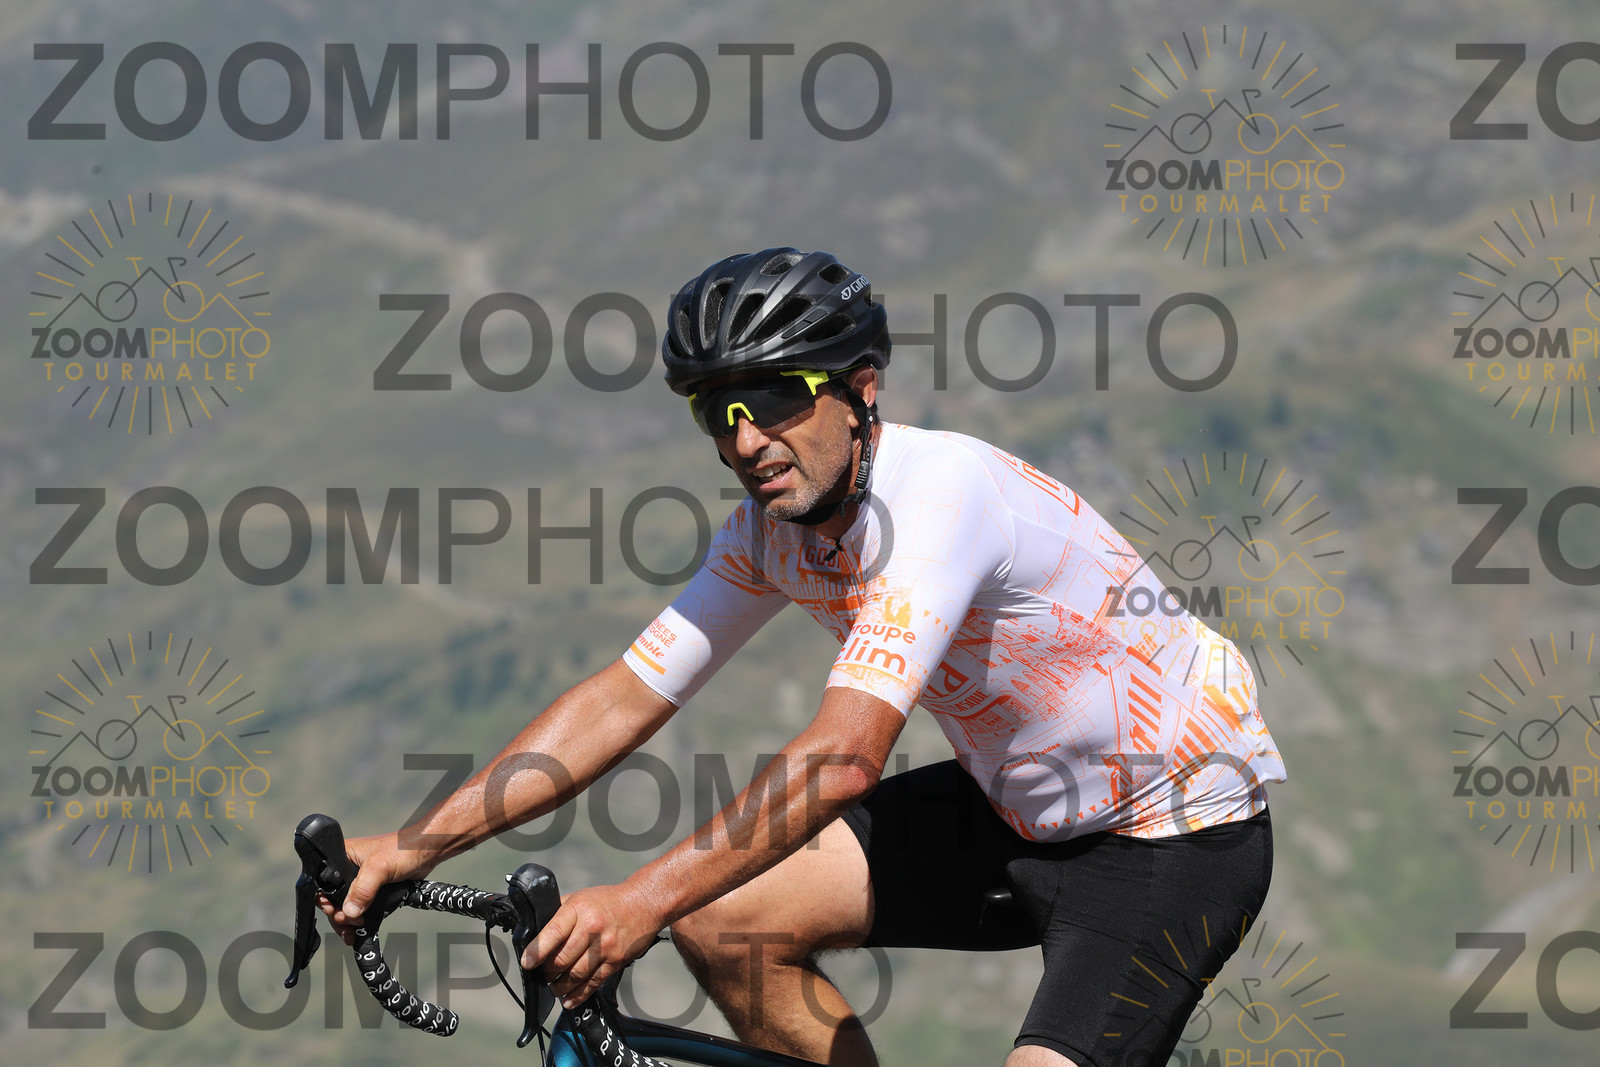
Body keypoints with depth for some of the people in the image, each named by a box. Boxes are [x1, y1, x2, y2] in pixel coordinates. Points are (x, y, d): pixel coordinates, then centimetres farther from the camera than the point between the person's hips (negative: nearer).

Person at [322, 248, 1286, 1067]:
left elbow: (845, 756, -39)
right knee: (719, 915, -2)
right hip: (1017, 809, 8)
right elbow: (622, 701, -1)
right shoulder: (773, 526, -5)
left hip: (1182, 831, -8)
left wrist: (643, 900, -46)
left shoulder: (939, 488, -30)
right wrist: (411, 849, -10)